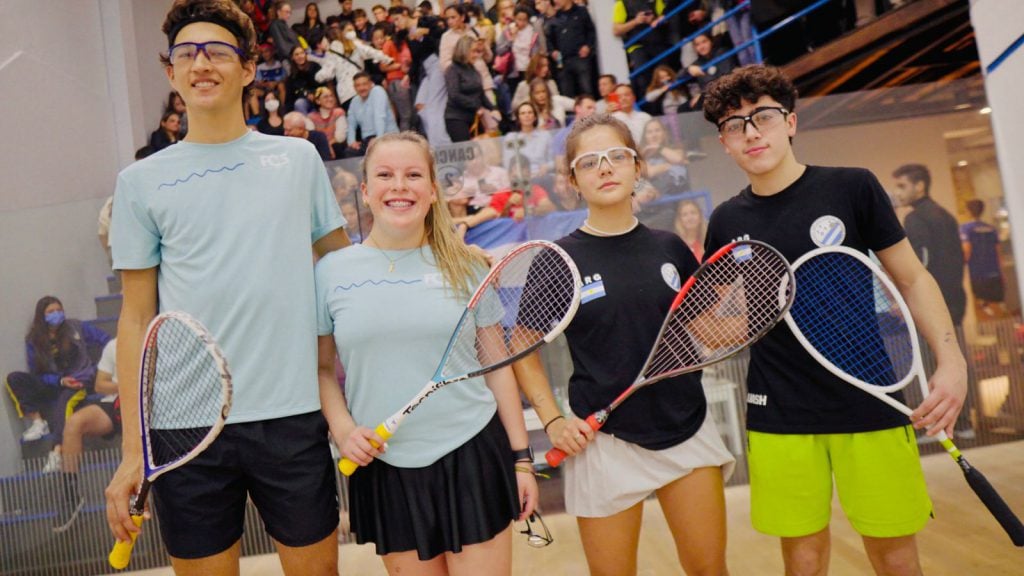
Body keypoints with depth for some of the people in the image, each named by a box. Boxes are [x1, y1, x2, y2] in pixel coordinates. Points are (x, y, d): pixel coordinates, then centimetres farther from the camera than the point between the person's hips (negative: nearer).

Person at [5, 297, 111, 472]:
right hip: (52, 385, 4)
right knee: (13, 379, -14)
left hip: (81, 380, -3)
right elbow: (36, 374, 1)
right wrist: (60, 381, -16)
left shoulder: (76, 327, 1)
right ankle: (38, 422, -16)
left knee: (64, 402, -34)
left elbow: (105, 340, 4)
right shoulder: (33, 340, 3)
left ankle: (57, 453, -44)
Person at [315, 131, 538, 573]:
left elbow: (496, 365, 5)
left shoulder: (464, 266, 1)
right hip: (384, 469, 1)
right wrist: (343, 430, -9)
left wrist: (521, 457, 4)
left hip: (473, 457, 0)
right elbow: (322, 369, 9)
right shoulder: (331, 272, 0)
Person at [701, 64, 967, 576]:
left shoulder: (853, 187, -4)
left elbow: (911, 279, 2)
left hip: (870, 405, -1)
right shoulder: (726, 222, 3)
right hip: (777, 417, 1)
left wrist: (951, 359, -10)